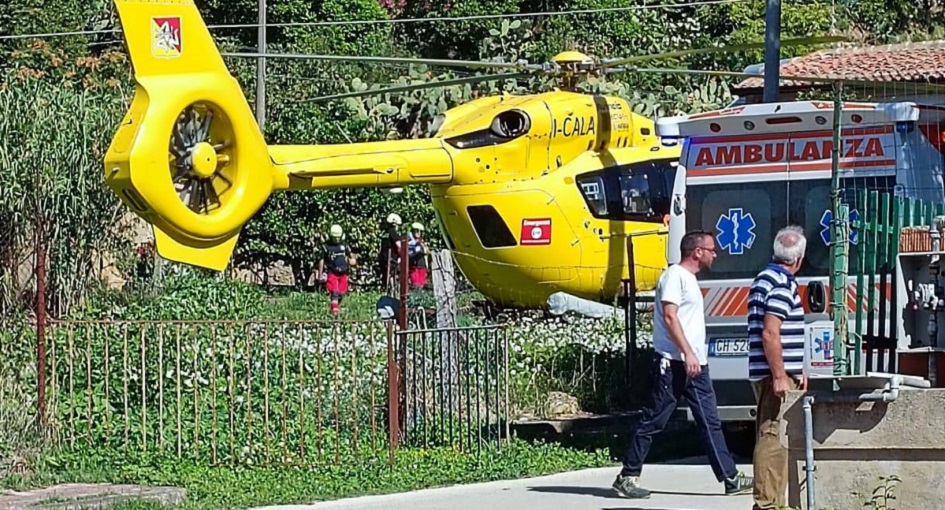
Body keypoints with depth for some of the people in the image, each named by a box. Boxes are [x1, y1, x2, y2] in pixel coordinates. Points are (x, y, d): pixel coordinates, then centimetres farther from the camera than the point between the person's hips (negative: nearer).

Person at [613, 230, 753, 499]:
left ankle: (731, 478, 6)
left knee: (710, 422, 6)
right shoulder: (675, 275, -9)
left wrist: (697, 356, 20)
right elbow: (669, 316, -18)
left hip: (695, 364, 10)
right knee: (653, 421, -5)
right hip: (673, 362, -10)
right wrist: (687, 353, -23)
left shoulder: (690, 279, 20)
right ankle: (627, 477, 0)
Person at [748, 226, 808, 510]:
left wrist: (795, 372, 29)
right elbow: (770, 333, -23)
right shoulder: (783, 285, -15)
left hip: (768, 374, 10)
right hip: (776, 375, -10)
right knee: (774, 437, -10)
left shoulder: (763, 279, 17)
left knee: (771, 437, 14)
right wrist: (780, 377, -21)